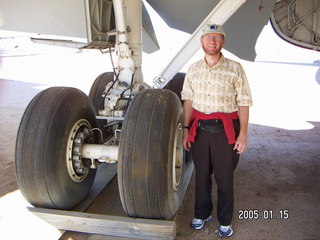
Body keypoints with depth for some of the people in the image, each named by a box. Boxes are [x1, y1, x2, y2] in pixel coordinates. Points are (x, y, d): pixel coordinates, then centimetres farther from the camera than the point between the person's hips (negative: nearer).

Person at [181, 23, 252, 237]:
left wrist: (243, 134, -10)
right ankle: (202, 214, 34)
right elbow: (188, 100, 10)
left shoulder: (235, 69, -5)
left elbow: (243, 103, -5)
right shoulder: (193, 69, 6)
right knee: (202, 174, 14)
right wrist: (186, 129, 6)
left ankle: (225, 221, 26)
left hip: (226, 129, -3)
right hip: (200, 129, 3)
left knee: (225, 177, 7)